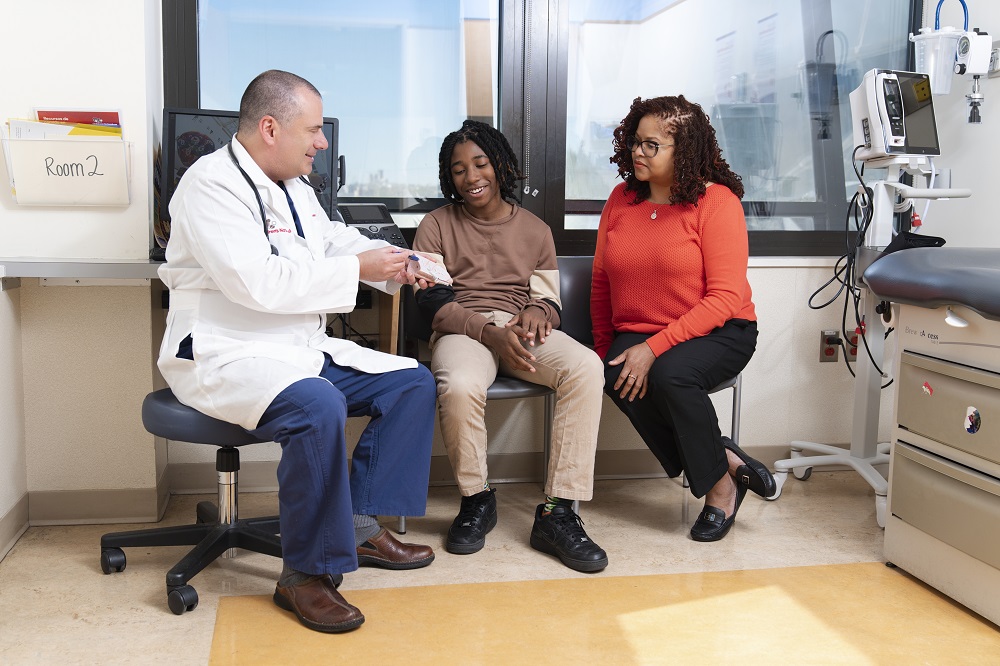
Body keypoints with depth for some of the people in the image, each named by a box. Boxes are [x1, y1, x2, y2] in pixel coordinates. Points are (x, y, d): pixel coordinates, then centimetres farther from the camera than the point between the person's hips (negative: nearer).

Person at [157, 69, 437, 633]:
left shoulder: (295, 186, 14)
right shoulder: (211, 184, -15)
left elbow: (333, 239, 28)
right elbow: (259, 283, -27)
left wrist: (394, 263, 7)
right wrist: (357, 268, -19)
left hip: (302, 348, 10)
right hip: (225, 356, -10)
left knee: (414, 382, 2)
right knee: (319, 406, -37)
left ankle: (361, 524, 5)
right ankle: (307, 574, -20)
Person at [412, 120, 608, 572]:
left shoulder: (534, 230, 20)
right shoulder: (436, 226, 10)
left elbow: (549, 297, 14)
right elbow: (432, 302, -2)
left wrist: (538, 311, -14)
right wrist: (491, 331, -18)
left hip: (522, 330, 3)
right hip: (462, 331, -2)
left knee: (585, 366, -30)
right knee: (460, 386, -39)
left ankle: (557, 512, -28)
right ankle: (476, 500, -9)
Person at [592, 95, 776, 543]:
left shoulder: (716, 201, -9)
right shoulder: (622, 198, 8)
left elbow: (725, 297, -16)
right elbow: (601, 282, 13)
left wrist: (654, 347, -23)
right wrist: (605, 352, 5)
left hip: (717, 333, -4)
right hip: (636, 336, 4)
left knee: (669, 373, -35)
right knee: (616, 378, -29)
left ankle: (719, 484, -9)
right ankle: (728, 461, -13)